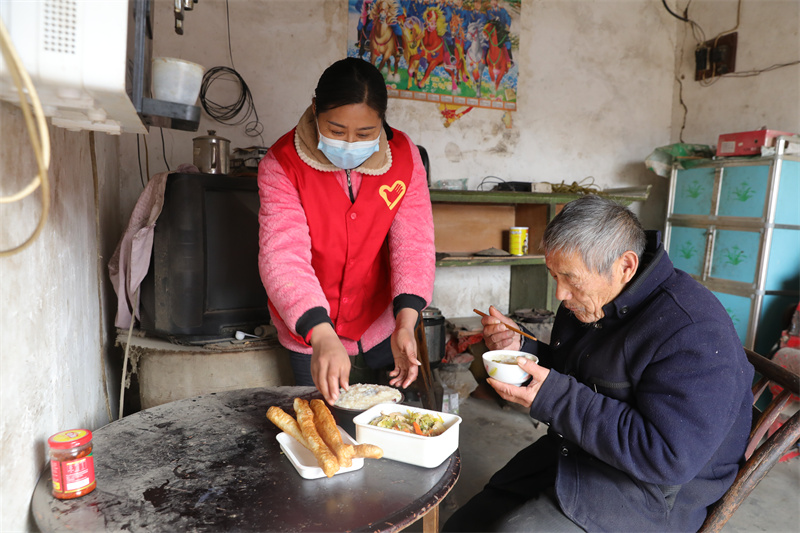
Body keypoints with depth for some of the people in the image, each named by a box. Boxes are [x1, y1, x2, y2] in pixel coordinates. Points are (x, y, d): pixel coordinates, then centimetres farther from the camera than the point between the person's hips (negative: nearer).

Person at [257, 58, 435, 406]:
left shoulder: (404, 157, -12)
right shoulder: (282, 164, -19)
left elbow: (414, 244, -16)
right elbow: (283, 255, -29)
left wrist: (405, 323, -31)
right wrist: (322, 337, -44)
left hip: (382, 329, 2)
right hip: (309, 338, -1)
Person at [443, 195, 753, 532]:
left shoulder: (693, 332, -24)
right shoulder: (586, 305, 3)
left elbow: (668, 458, -28)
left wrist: (556, 399, -30)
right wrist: (520, 347, -4)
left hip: (646, 489, -7)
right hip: (566, 455, 8)